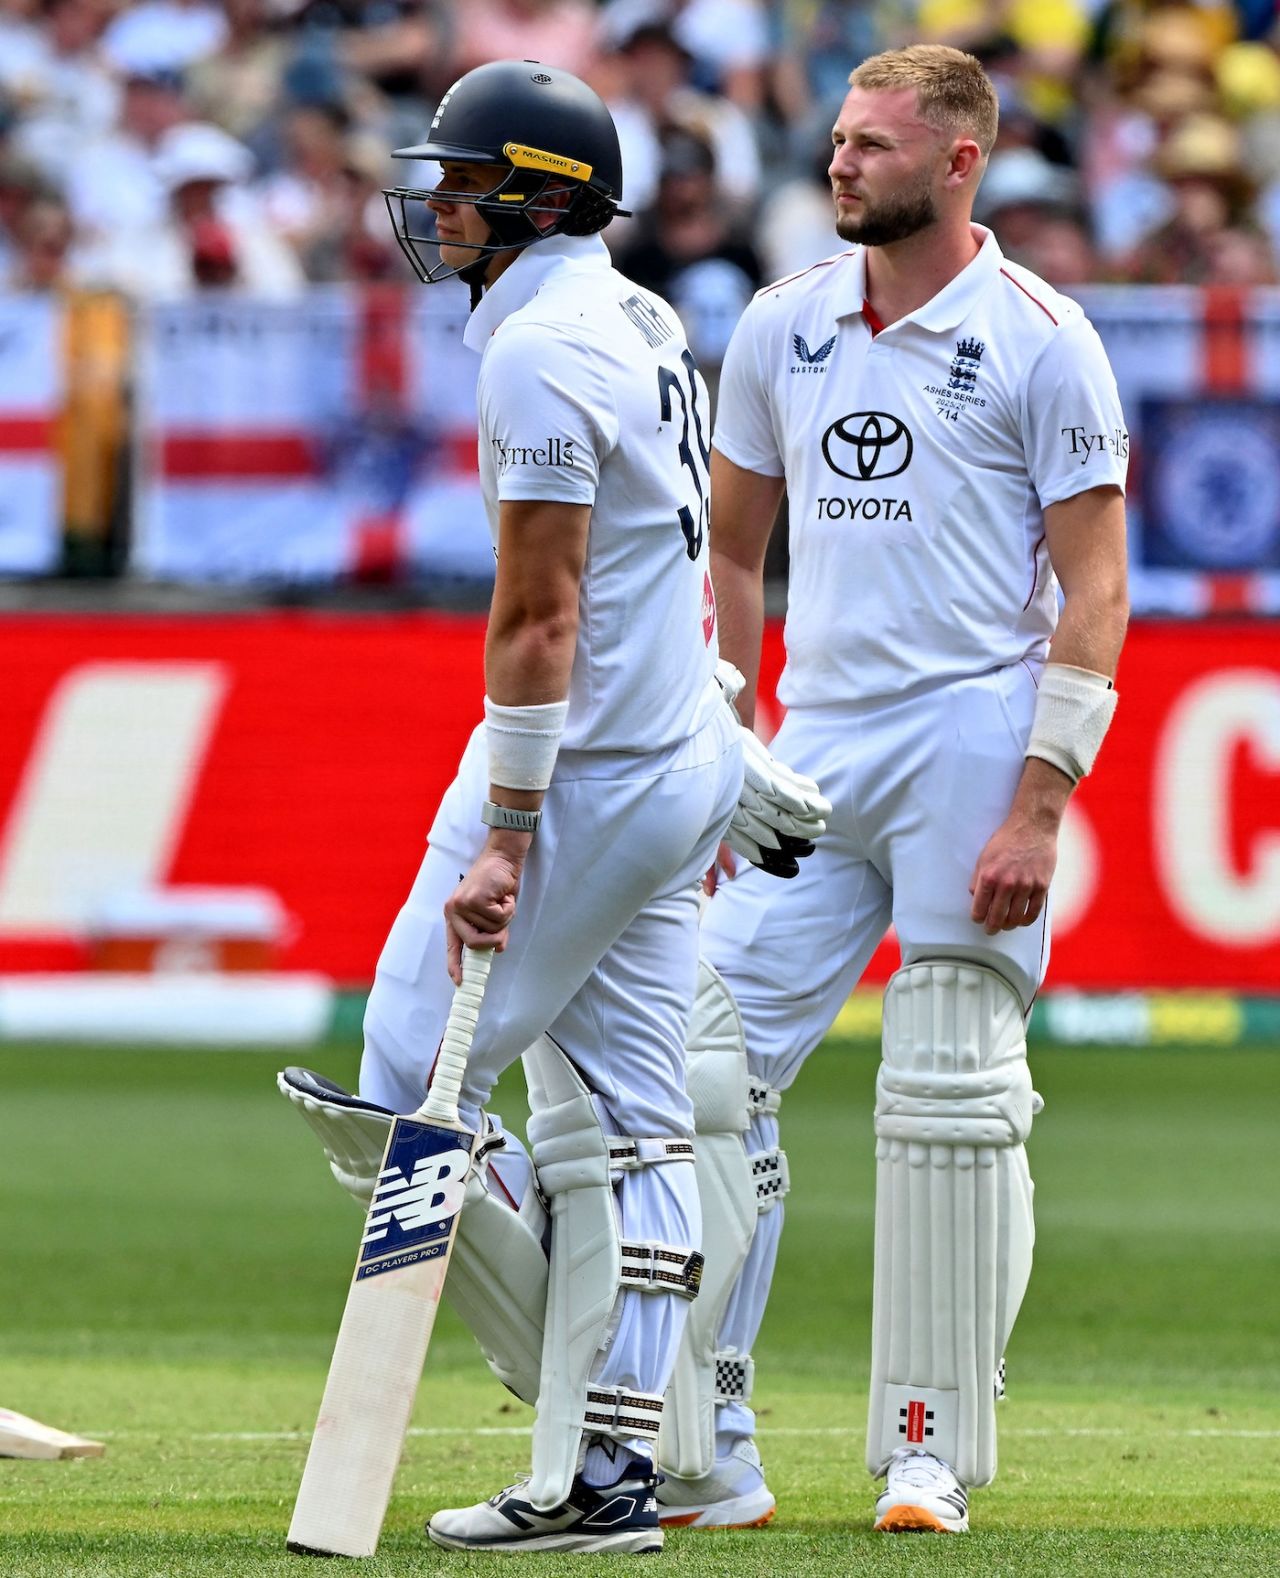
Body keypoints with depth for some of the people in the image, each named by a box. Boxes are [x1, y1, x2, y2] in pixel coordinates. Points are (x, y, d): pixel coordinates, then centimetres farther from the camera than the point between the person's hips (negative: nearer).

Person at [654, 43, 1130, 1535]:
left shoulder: (1038, 340, -5)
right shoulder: (783, 326, 11)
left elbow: (1095, 591, -7)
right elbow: (729, 555, 19)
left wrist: (1038, 808, -15)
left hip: (974, 730, -5)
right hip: (817, 743, 5)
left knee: (953, 1099, -3)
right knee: (713, 1068, -2)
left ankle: (932, 1449, 6)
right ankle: (704, 1456, 2)